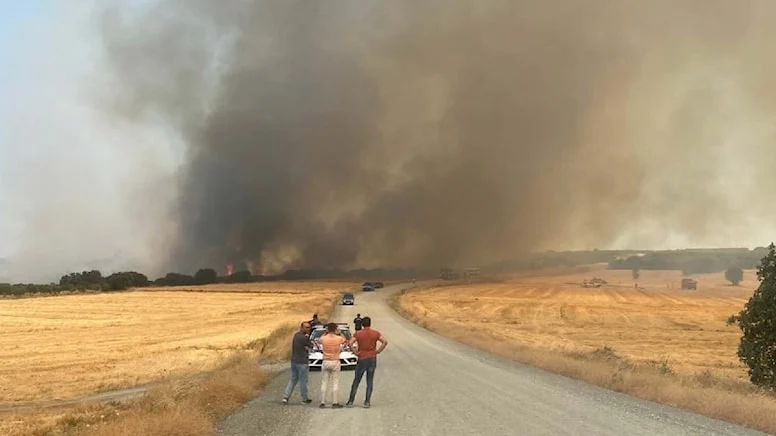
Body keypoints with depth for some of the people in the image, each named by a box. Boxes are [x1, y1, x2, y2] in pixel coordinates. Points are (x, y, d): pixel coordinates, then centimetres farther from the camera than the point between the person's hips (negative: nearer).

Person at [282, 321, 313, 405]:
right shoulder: (304, 338, -19)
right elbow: (311, 346, -6)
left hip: (294, 361, 8)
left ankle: (286, 396, 7)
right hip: (302, 362, -8)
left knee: (293, 379, 16)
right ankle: (305, 399, 17)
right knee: (303, 381, 5)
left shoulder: (296, 335, 7)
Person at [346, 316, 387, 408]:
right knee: (370, 381, 8)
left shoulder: (358, 333, -5)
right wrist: (378, 351, -5)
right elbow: (385, 342, -12)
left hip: (362, 359, -1)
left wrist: (355, 352, -7)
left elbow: (350, 343, -17)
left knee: (356, 381, 8)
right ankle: (367, 402, 8)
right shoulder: (375, 333, -1)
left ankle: (350, 401, 9)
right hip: (372, 359, 1)